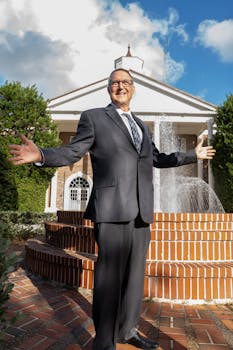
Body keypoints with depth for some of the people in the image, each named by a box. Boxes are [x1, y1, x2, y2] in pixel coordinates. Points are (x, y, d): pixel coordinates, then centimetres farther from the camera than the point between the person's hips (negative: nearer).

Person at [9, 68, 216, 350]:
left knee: (135, 273, 13)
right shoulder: (93, 118, 5)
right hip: (112, 209, -6)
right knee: (110, 276, 0)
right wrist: (41, 155, -20)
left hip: (141, 211, 6)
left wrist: (193, 155, 34)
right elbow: (72, 152, -1)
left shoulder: (142, 126, 22)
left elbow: (156, 159, 29)